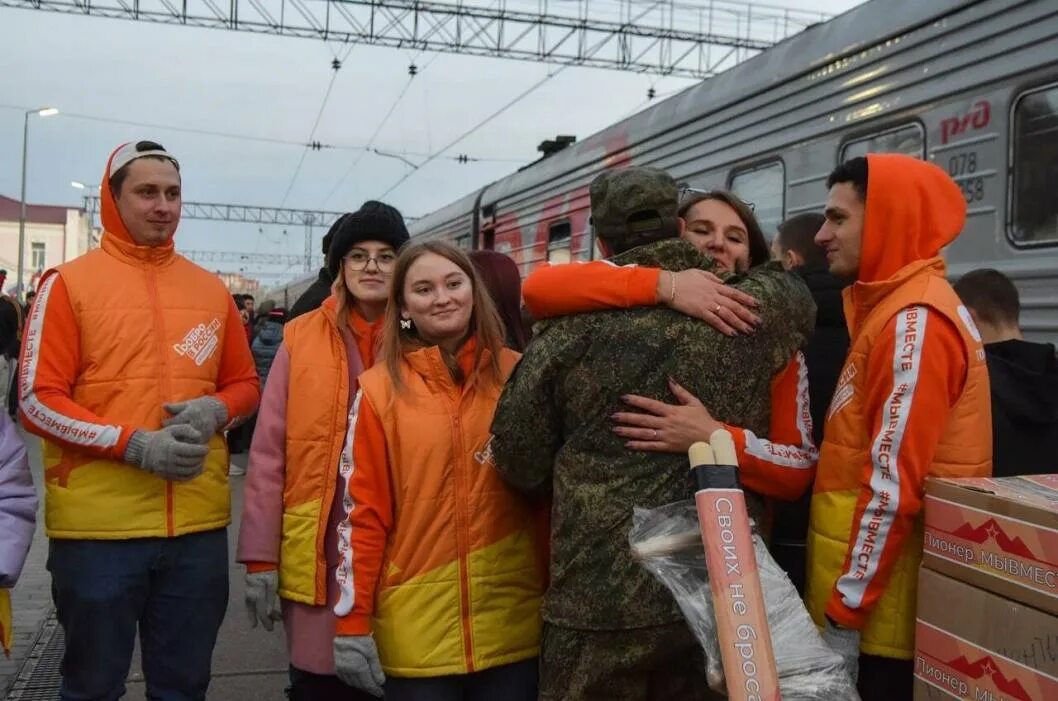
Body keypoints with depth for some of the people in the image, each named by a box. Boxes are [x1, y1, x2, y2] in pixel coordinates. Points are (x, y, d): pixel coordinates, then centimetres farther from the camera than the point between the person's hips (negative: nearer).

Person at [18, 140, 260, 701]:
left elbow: (245, 384, 16)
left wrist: (214, 411, -8)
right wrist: (135, 445, -18)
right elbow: (38, 400, -7)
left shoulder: (211, 290, 9)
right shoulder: (69, 283, -3)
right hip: (98, 528, -3)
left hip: (199, 526, 4)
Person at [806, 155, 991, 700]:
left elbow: (895, 485, -22)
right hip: (874, 584, 9)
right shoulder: (896, 308, 13)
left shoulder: (915, 322, -18)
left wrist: (844, 610, -18)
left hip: (882, 611, -9)